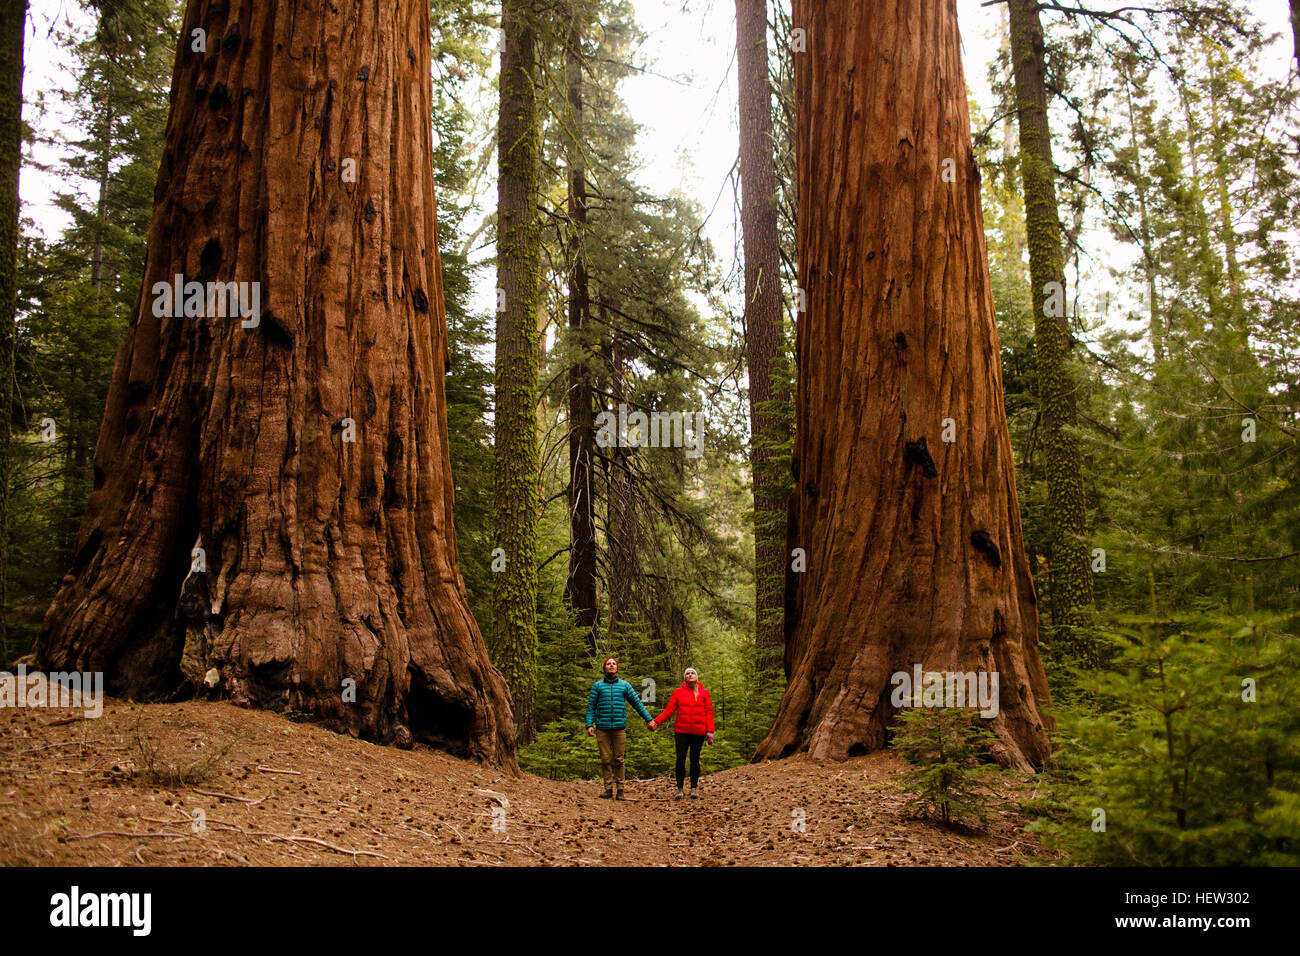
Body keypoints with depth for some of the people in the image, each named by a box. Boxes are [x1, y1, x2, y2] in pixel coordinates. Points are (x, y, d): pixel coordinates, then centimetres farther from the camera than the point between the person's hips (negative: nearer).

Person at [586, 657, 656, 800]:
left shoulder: (625, 685, 11)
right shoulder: (598, 686, 9)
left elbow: (637, 703, 13)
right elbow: (591, 706, 7)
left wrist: (649, 719, 8)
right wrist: (589, 725, -4)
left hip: (619, 728, 0)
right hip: (602, 729, 0)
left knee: (619, 760, 0)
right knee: (605, 759, 1)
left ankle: (620, 790, 6)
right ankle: (608, 789, 8)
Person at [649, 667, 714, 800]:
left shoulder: (704, 693, 8)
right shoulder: (678, 692, 8)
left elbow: (709, 712, 6)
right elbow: (669, 710, 4)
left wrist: (710, 731, -4)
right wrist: (656, 721, -10)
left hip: (699, 732, 0)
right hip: (682, 731, 0)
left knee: (695, 760, 5)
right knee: (680, 760, -3)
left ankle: (694, 788, 16)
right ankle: (680, 789, 6)